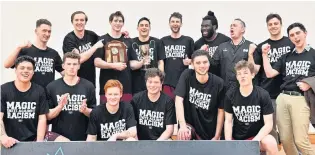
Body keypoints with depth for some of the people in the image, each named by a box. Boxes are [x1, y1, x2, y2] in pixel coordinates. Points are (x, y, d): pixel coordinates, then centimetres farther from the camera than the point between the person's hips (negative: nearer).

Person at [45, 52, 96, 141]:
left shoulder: (89, 86, 0)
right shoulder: (52, 87, 0)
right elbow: (47, 116, 0)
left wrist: (85, 110, -17)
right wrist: (59, 107, -19)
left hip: (82, 137, 1)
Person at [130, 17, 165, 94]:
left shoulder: (156, 42, 5)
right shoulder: (132, 43, 3)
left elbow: (160, 62, 5)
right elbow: (131, 65, 1)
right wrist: (142, 62, -20)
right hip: (137, 84, 0)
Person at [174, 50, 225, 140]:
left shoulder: (218, 83, -11)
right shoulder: (187, 75, -13)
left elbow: (220, 111, -3)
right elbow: (178, 100, -21)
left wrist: (217, 137, -4)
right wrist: (182, 126, -33)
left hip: (209, 130, 2)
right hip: (189, 123, -2)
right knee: (183, 135, -33)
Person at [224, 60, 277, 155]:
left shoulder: (263, 95, -10)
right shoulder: (230, 95, -4)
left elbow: (268, 124, -11)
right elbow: (228, 121, 0)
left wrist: (255, 141, -25)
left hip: (257, 136, -2)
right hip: (237, 138, 2)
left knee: (271, 143, -33)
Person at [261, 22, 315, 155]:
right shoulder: (286, 57, 18)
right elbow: (269, 73, 11)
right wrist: (265, 54, 7)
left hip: (300, 99, -4)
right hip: (282, 99, 4)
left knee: (300, 140, -8)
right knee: (285, 140, 5)